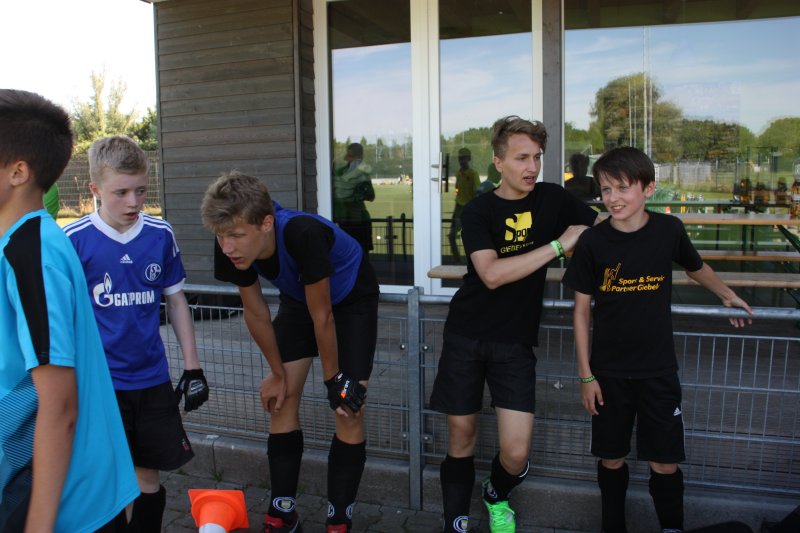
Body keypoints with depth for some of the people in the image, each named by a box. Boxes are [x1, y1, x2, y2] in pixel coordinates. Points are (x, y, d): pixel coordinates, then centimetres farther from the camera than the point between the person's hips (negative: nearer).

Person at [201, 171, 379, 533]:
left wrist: (333, 379, -16)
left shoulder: (302, 234, -41)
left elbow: (322, 316, -29)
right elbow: (256, 313, -9)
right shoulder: (233, 248, -24)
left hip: (351, 299, -5)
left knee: (349, 409, -10)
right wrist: (278, 374, -1)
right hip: (298, 299, 5)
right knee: (280, 401, 3)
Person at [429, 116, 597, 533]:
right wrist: (559, 244, -21)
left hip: (516, 341, 1)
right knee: (461, 441, 8)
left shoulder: (553, 198, 1)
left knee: (516, 452, -6)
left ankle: (496, 496, 29)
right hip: (466, 337, -1)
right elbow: (492, 274, -22)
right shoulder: (478, 211, -6)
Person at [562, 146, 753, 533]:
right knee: (612, 459, 11)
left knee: (665, 463, 5)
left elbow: (696, 268, 18)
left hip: (658, 369, 0)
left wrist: (727, 295, 6)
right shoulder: (592, 242, -9)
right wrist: (585, 375, -3)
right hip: (609, 371, 0)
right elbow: (581, 310, -3)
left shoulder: (669, 230, -6)